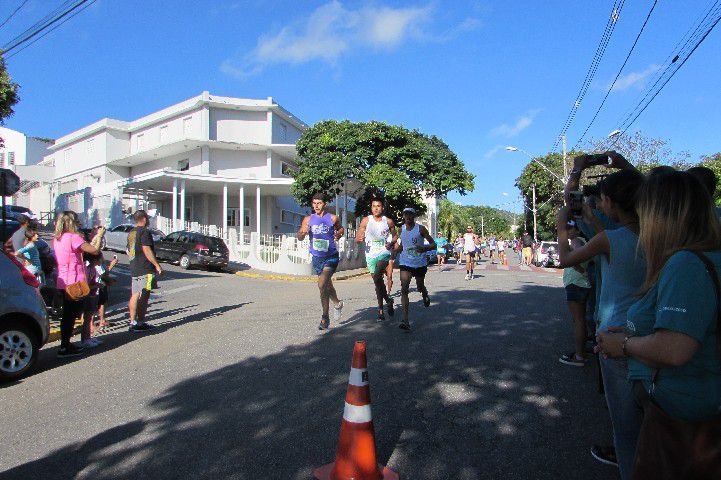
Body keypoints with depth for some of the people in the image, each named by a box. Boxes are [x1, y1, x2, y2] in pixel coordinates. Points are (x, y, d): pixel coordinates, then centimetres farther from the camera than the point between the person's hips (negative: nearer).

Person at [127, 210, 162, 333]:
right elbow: (147, 250, -18)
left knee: (135, 295, 9)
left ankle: (133, 321, 14)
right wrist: (157, 265, -16)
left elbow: (129, 251, 22)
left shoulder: (131, 233, 17)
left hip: (134, 269, 9)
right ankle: (140, 322, -3)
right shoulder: (145, 231, -11)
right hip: (145, 269, -9)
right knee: (143, 296, -5)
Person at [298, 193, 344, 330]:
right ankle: (337, 303, 49)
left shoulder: (332, 218, -1)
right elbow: (300, 237, -2)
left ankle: (325, 317, -8)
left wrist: (339, 234, -5)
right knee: (327, 284, 21)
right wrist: (302, 233, -25)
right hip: (317, 257, 4)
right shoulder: (308, 219, 3)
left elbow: (341, 228, 17)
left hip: (331, 256, -4)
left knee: (322, 285, -19)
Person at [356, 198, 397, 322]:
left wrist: (391, 243, -2)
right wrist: (359, 238, -20)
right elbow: (358, 238, 4)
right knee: (377, 281, 7)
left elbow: (395, 235, 18)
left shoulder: (388, 221, 5)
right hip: (371, 254, 2)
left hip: (384, 253, -2)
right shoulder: (366, 221, 4)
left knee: (377, 278, -23)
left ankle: (387, 299, -4)